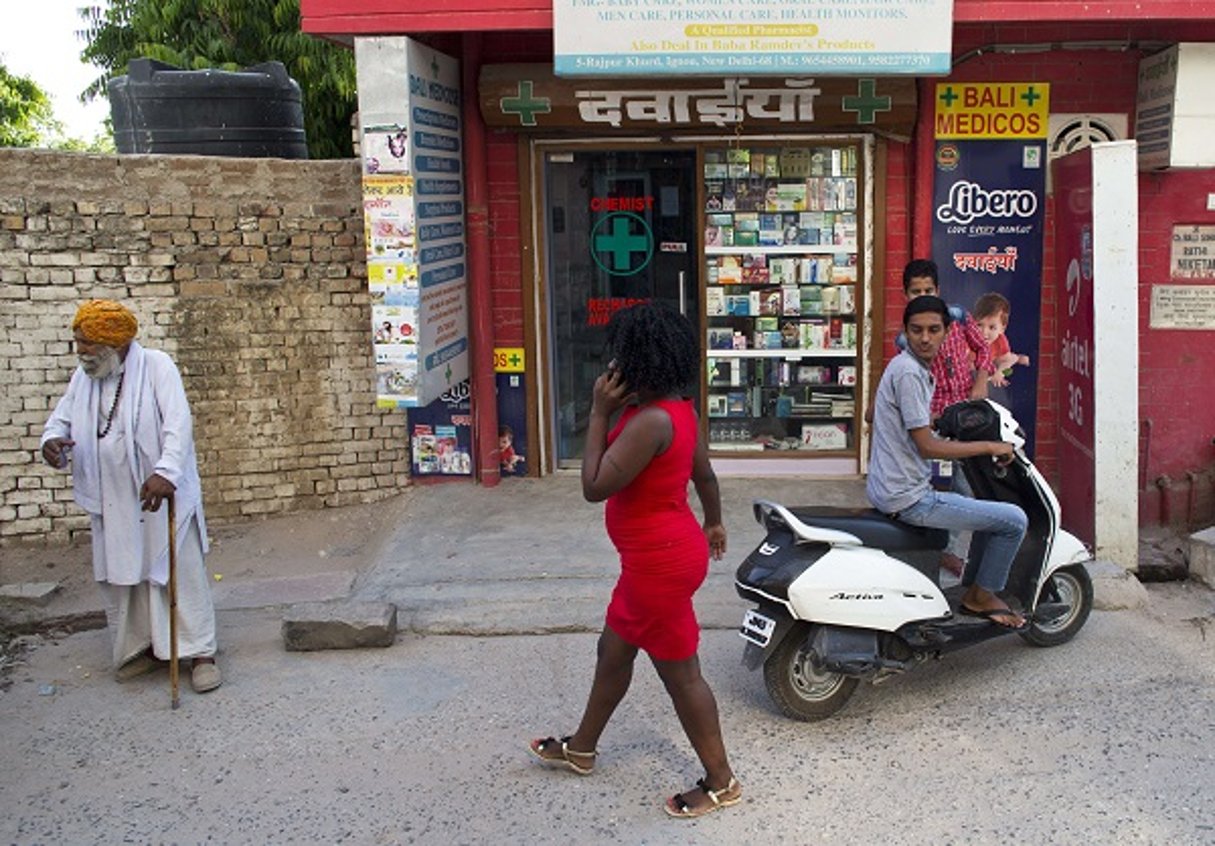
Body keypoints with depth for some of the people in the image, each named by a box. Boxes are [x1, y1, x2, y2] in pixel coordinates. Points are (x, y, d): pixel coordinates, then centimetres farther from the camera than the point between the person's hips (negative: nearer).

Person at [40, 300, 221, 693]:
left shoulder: (156, 366, -12)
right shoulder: (83, 376, 7)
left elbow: (178, 423, -21)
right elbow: (62, 417, 13)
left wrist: (165, 472, -35)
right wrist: (52, 440, -13)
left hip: (161, 495, -6)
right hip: (112, 502, 6)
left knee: (180, 572, -1)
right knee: (122, 575, 13)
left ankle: (200, 653, 6)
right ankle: (141, 647, 29)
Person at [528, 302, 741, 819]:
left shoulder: (650, 421, -27)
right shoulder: (677, 408, 3)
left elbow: (594, 486, -24)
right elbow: (704, 472, 15)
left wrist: (599, 413, -19)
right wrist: (713, 523, 31)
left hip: (660, 562, -10)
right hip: (663, 553, 10)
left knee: (679, 673, 5)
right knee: (613, 650, 23)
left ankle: (721, 783, 21)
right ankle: (581, 748, 42)